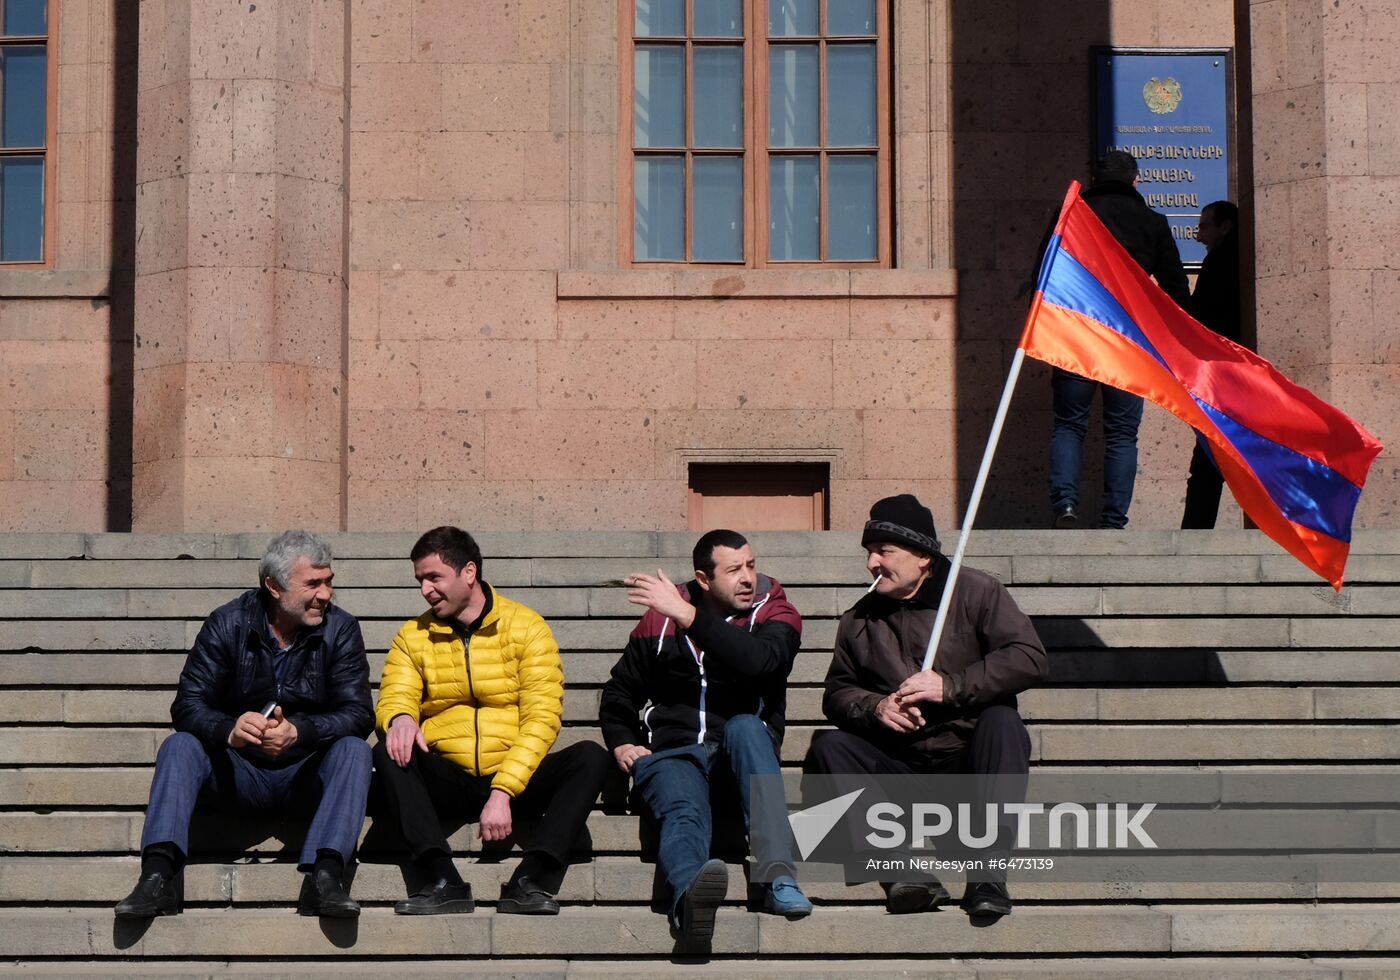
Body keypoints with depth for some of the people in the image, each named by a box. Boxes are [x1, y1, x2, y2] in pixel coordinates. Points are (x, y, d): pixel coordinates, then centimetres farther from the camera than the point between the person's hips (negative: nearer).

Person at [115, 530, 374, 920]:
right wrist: (229, 730, -36)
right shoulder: (228, 624, -6)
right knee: (179, 746, -24)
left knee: (354, 750, -28)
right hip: (239, 773, 0)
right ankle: (157, 876, -38)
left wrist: (298, 731, -35)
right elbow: (187, 706, -13)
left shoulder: (340, 629, -5)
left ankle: (324, 877, -43)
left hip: (305, 774, 0)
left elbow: (357, 713, -14)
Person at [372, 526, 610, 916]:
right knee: (389, 753, -26)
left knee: (591, 757, -26)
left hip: (515, 780, -1)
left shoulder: (526, 627, 1)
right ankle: (444, 882, -35)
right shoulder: (412, 637, 11)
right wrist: (401, 718, -28)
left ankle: (529, 880, -35)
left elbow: (541, 718, -8)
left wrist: (503, 791, -20)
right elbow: (394, 698, -1)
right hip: (446, 782, 2)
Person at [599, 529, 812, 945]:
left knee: (745, 725, -36)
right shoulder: (660, 619, 11)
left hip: (741, 751, 0)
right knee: (683, 812, -34)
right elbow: (619, 691, 24)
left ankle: (777, 876, -47)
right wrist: (621, 742, 4)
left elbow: (760, 660, -21)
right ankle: (689, 895, -71)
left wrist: (689, 616, -23)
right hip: (672, 752, 0)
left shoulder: (775, 614, 4)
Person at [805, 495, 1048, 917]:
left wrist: (949, 687, -18)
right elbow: (837, 693, 12)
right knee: (828, 748, -19)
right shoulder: (860, 620, 14)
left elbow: (1029, 660, -11)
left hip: (970, 760, -3)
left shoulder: (976, 592, 1)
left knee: (1001, 721, -33)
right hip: (900, 774, 3)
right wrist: (875, 708, -10)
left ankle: (989, 875, -38)